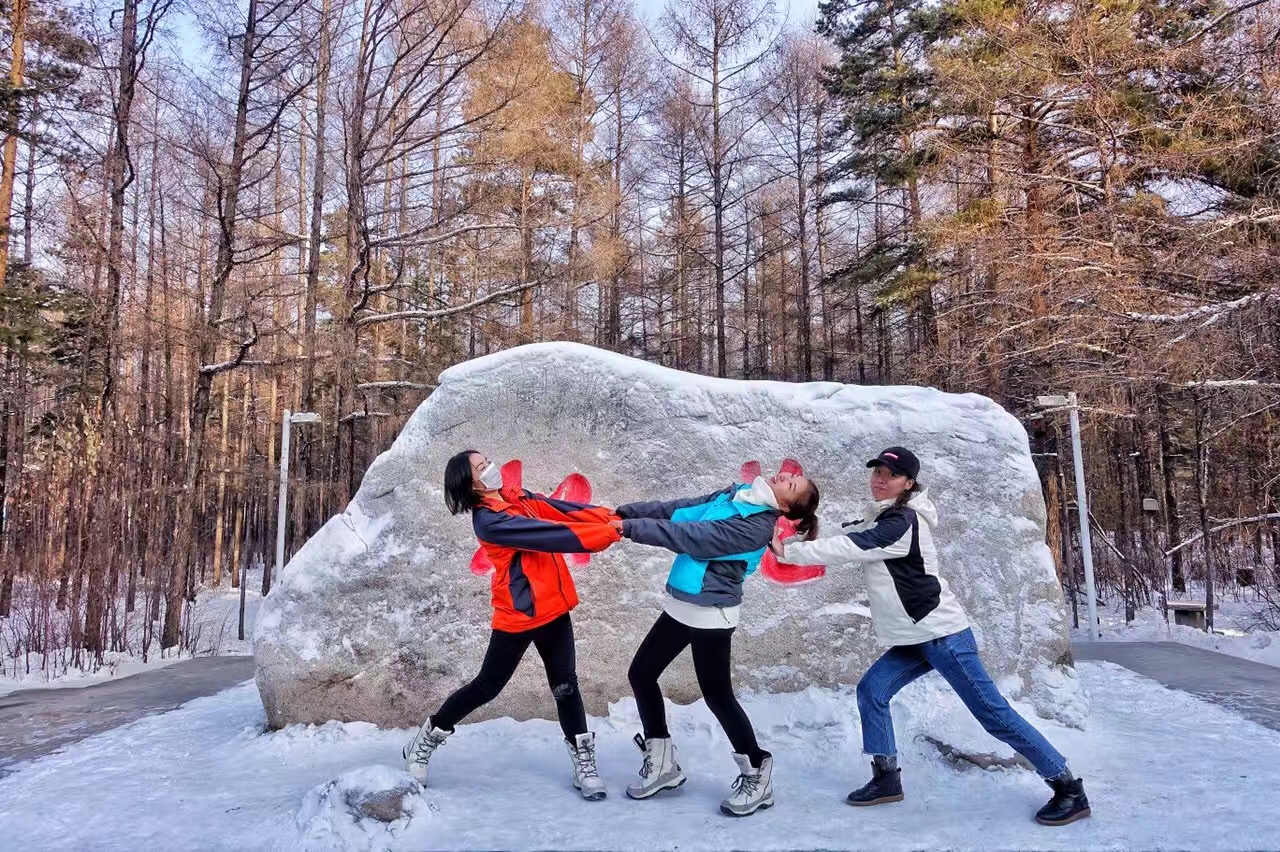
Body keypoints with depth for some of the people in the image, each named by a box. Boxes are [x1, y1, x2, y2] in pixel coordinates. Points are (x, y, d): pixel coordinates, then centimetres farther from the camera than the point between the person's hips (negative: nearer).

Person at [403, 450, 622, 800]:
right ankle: (426, 740, 27)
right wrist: (605, 533, -27)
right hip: (518, 615, -6)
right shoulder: (489, 522, -20)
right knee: (487, 686, 8)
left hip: (553, 608, 7)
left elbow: (565, 511, -3)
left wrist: (611, 517, -15)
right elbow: (549, 534, -27)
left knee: (566, 686, 8)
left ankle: (584, 762, 20)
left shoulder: (519, 499, 6)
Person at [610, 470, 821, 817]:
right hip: (681, 605, 9)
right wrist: (627, 511, -4)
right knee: (640, 674, 11)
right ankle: (662, 764, 25)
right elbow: (681, 509, 5)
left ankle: (757, 776, 21)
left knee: (718, 696, 1)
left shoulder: (757, 526, -21)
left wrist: (633, 527, -27)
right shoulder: (735, 494, 3)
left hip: (710, 615, -9)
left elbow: (693, 537, -27)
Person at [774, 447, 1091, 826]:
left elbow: (845, 549, -22)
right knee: (872, 690, 5)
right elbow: (850, 543, 12)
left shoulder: (902, 522, -19)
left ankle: (1070, 790, 7)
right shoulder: (885, 518, 11)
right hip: (918, 636, 10)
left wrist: (788, 550, -15)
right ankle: (887, 779, 14)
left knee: (994, 713, -5)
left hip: (943, 634, -9)